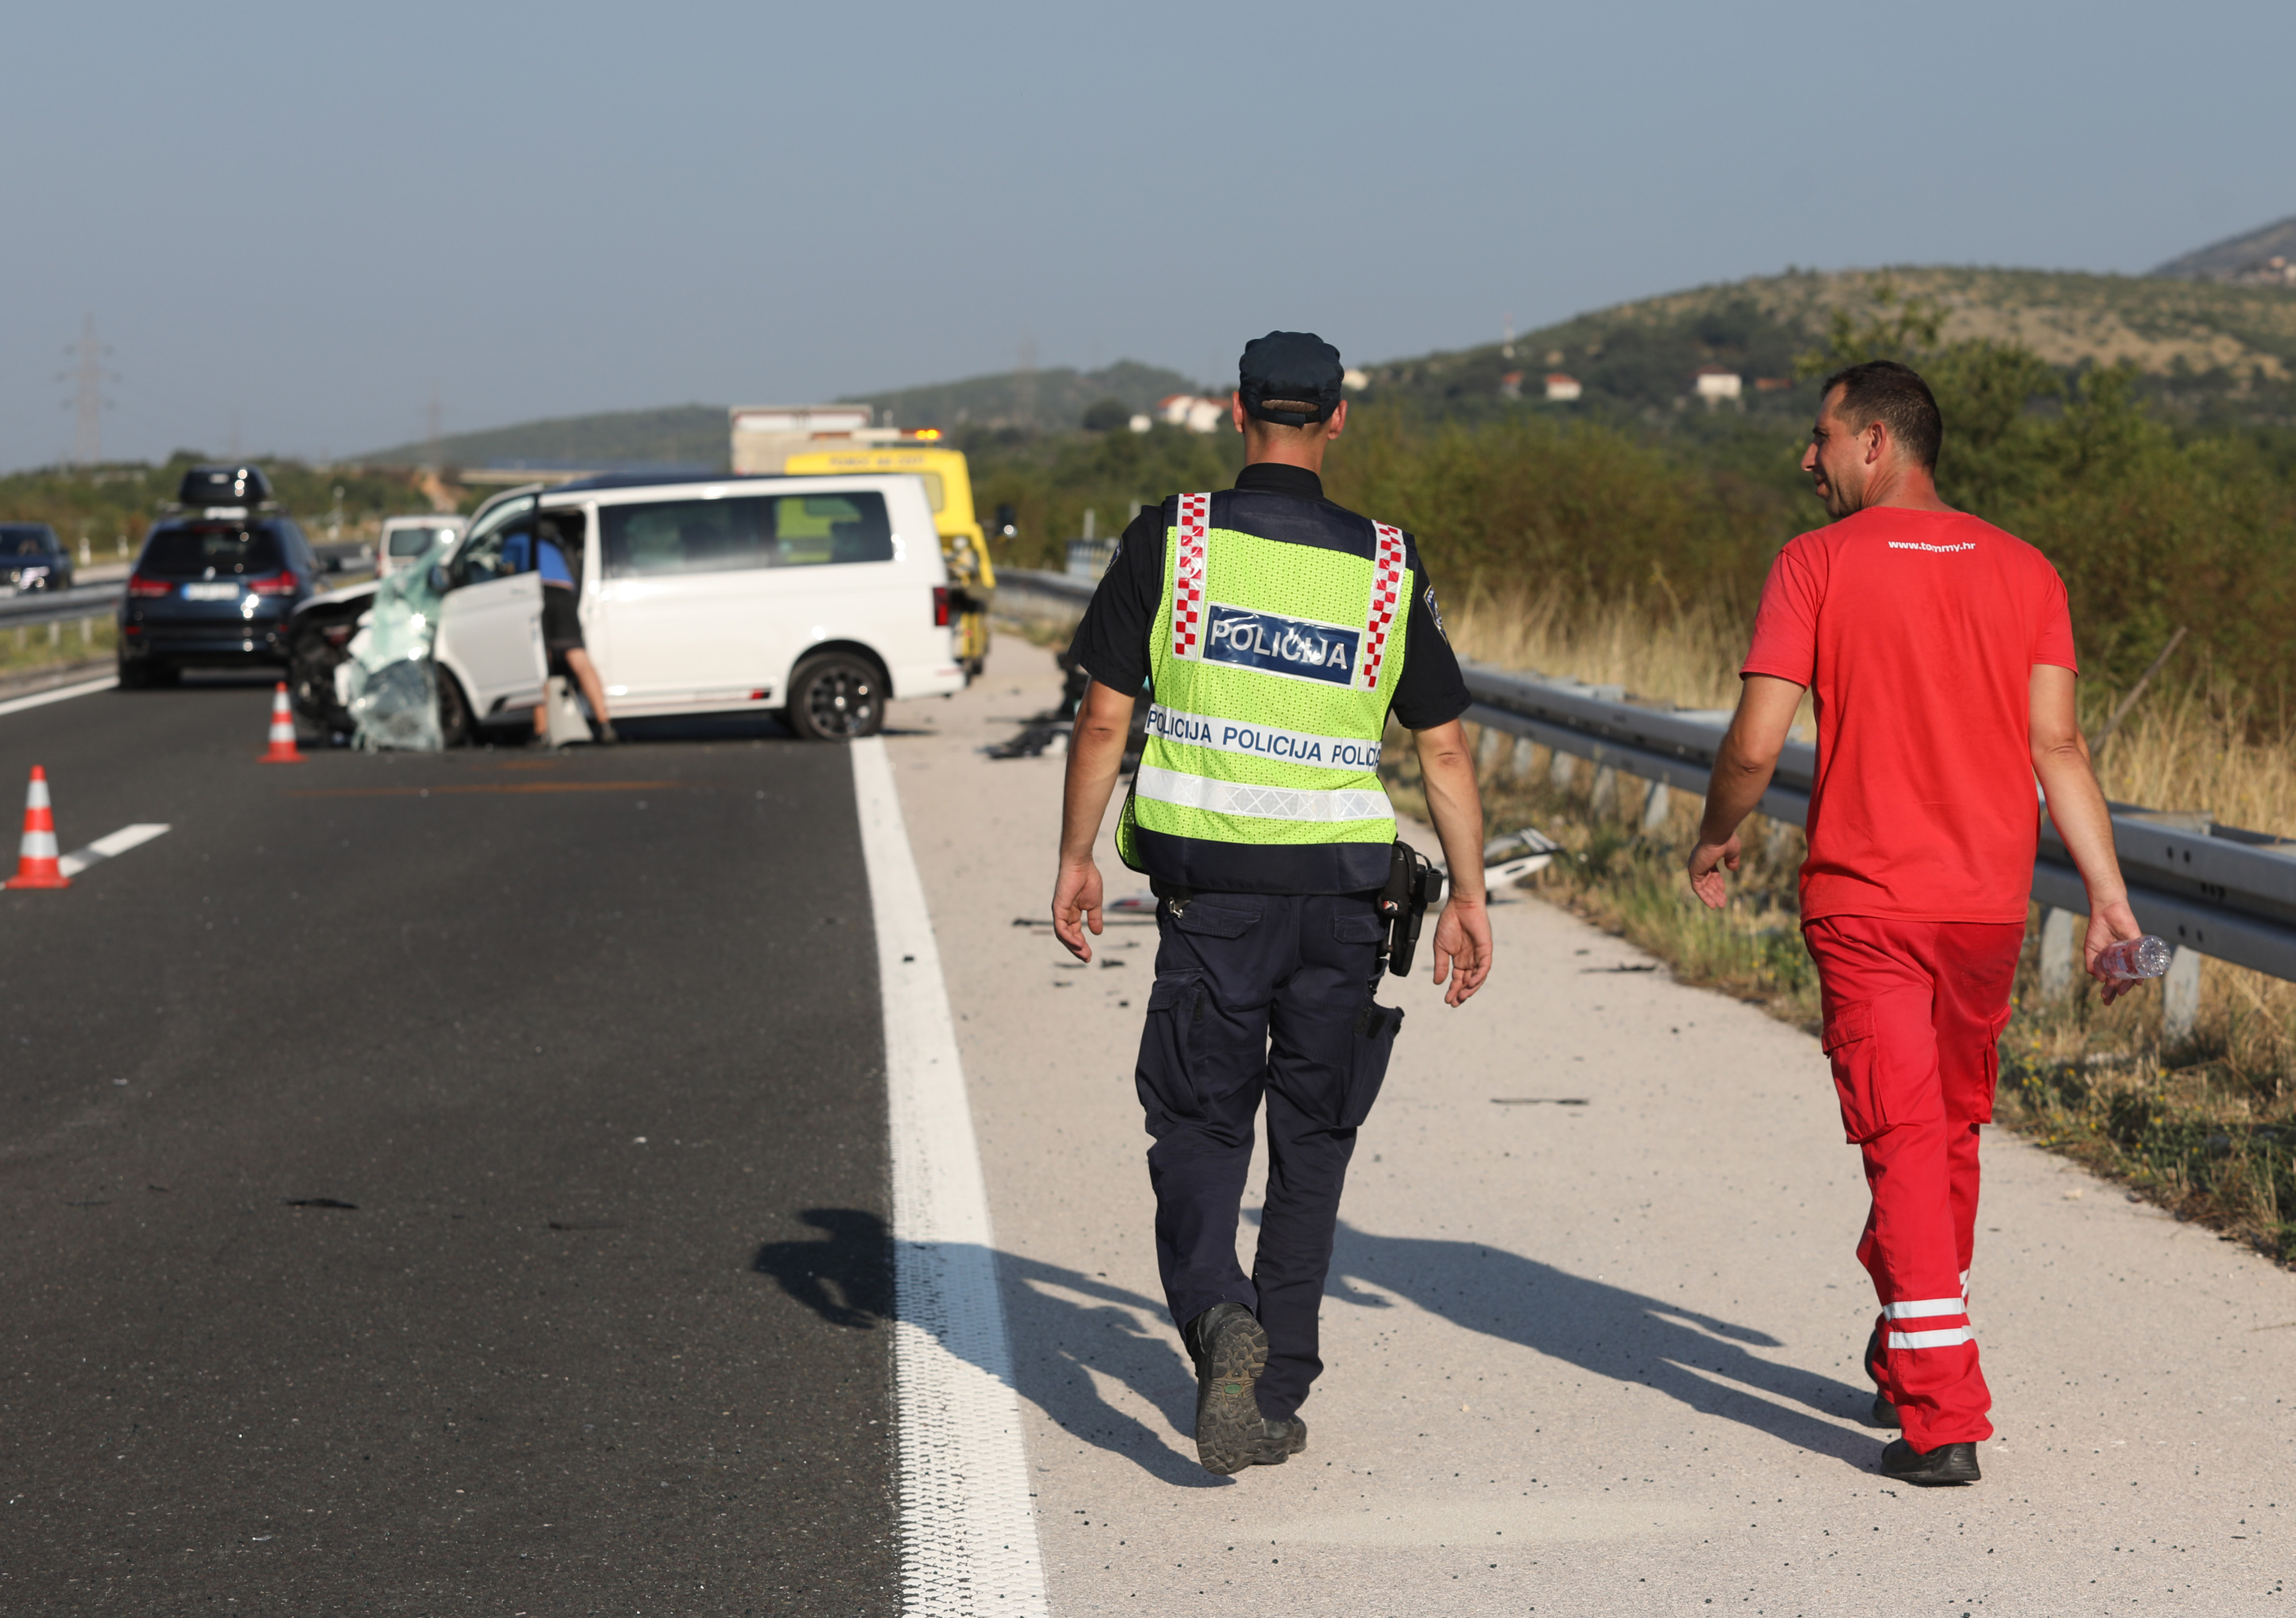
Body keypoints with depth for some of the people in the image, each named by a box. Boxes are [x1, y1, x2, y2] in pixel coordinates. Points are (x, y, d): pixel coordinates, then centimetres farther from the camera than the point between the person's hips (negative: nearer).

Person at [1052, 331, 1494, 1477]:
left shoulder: (1171, 539, -4)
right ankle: (1273, 1401, 15)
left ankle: (1218, 1316, -20)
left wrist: (1075, 860, 6)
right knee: (1312, 1144, 13)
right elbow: (1445, 749, 3)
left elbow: (1104, 716, -3)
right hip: (1342, 885, 2)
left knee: (1199, 1130, 8)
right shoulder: (1389, 566, 2)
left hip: (1209, 884, -1)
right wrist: (1469, 897, 10)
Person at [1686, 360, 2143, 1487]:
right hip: (1988, 902, 4)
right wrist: (2108, 892, -1)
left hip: (1863, 902, -4)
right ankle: (1908, 1360, 35)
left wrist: (1715, 840, 8)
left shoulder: (1816, 565, -5)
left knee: (1905, 1149, -3)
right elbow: (2057, 743, -1)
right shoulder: (2024, 571, 6)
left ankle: (1943, 1420, -10)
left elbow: (1756, 744, -10)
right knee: (1951, 1139, 20)